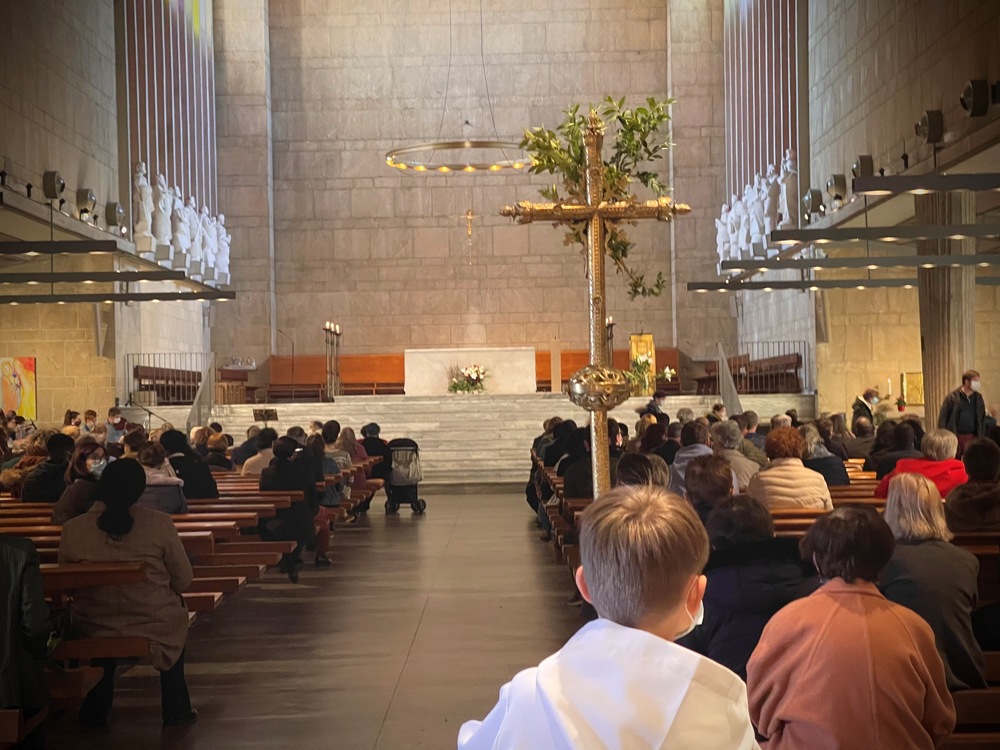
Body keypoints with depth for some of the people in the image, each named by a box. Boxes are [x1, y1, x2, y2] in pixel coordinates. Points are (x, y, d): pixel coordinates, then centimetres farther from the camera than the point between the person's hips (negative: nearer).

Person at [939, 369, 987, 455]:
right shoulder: (952, 397, -7)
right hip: (955, 437, -4)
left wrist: (982, 437, 9)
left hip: (972, 437, 4)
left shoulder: (978, 398, 7)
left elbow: (982, 419, 14)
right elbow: (943, 418, -7)